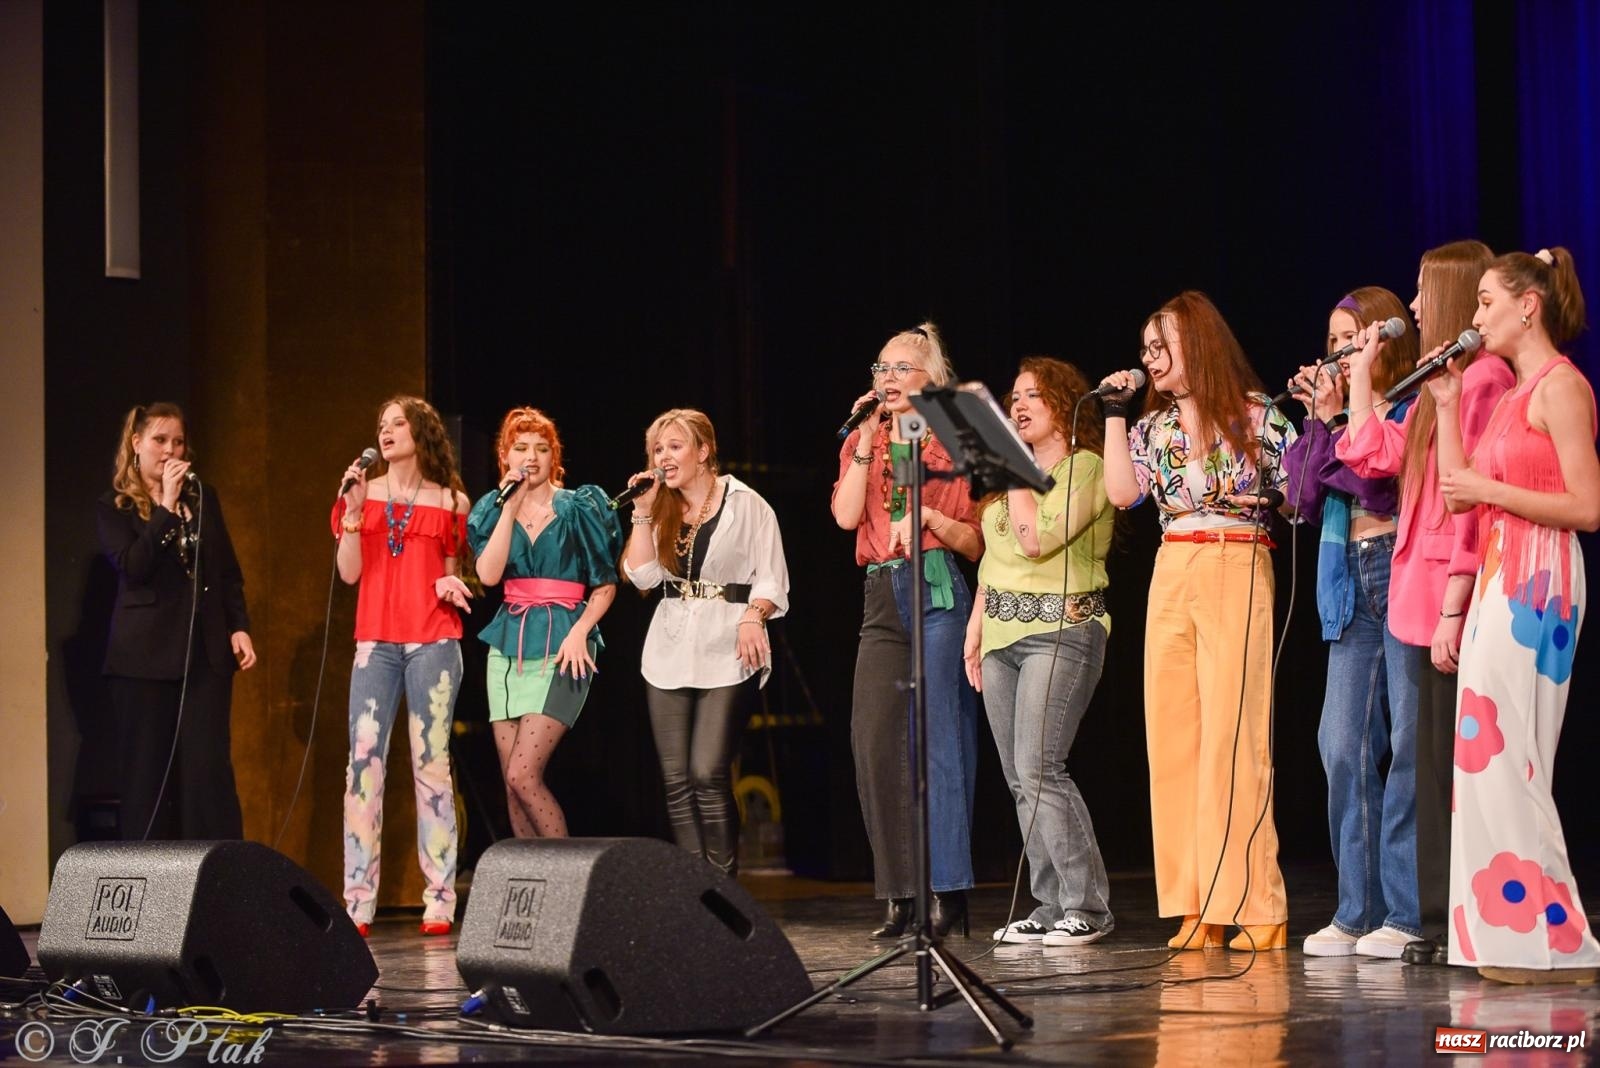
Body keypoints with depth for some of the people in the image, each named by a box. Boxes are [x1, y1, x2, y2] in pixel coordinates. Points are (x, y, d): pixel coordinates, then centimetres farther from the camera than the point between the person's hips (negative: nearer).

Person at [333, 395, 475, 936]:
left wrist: (452, 585, -5)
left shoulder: (450, 501, 8)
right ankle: (357, 905, -3)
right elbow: (349, 572, 3)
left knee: (432, 761, -2)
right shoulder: (364, 492, 10)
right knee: (363, 761, -5)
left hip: (433, 640, -1)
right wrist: (354, 508, -6)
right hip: (376, 640, 1)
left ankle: (440, 901, -1)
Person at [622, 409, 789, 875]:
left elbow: (771, 578, -4)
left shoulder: (746, 504, 1)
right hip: (669, 652, 5)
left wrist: (753, 615, -22)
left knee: (708, 775, -15)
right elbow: (644, 575, 5)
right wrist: (644, 513, 0)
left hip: (727, 653, -5)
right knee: (677, 782, 0)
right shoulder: (663, 509, 16)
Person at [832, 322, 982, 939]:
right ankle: (902, 896, 2)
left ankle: (949, 892, -7)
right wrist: (867, 438, -2)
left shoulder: (953, 444, 4)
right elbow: (846, 515, -1)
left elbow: (976, 541, 3)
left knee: (940, 738, -9)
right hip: (882, 598, 5)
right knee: (875, 742, -2)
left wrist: (927, 516, -14)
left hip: (939, 593, -5)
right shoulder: (862, 444, 16)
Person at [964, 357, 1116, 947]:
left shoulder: (1085, 468, -5)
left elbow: (1036, 538, -17)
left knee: (1039, 768, -17)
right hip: (1002, 635, 8)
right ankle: (1051, 907, 6)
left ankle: (1087, 906, -13)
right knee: (1020, 780, 3)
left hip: (1060, 629, -8)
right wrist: (976, 626, 17)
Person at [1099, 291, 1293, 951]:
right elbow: (1122, 491, 3)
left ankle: (1253, 906, -6)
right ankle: (1197, 906, 7)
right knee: (1173, 735, 3)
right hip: (1171, 574, 6)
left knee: (1232, 734, -10)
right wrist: (1115, 411, 5)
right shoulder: (1154, 425, 15)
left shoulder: (1254, 412, 0)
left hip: (1236, 572, -6)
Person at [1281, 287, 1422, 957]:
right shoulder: (1340, 410, 18)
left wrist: (1354, 411, -10)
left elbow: (1382, 486, -16)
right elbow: (1306, 500, 9)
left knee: (1409, 743, -7)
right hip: (1350, 587, 8)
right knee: (1344, 747, 3)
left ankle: (1408, 912, -4)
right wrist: (1322, 422, 2)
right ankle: (1358, 911, 7)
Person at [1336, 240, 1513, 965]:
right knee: (1436, 766, 11)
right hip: (1427, 604, 10)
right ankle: (1441, 924, 15)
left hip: (1455, 606, -10)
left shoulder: (1484, 377, -12)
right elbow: (1373, 454, 23)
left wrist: (1453, 607, -21)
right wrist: (1360, 370, 24)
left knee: (1454, 767, -8)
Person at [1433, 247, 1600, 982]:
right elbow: (1456, 491, 15)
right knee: (1488, 755, 7)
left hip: (1537, 582, -9)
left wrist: (1489, 490, -14)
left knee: (1504, 755, -11)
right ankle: (1514, 933, 10)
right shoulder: (1512, 392, 18)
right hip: (1499, 581, 9)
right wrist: (1446, 405, 12)